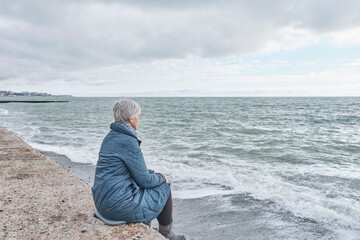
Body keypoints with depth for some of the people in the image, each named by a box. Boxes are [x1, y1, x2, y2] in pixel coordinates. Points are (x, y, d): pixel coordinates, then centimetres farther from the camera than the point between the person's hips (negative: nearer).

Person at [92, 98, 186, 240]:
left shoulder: (111, 136, 7)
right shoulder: (128, 141, -23)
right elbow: (144, 180, -16)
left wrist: (153, 173, 15)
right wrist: (161, 177, 3)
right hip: (119, 204, -9)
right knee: (164, 188, 8)